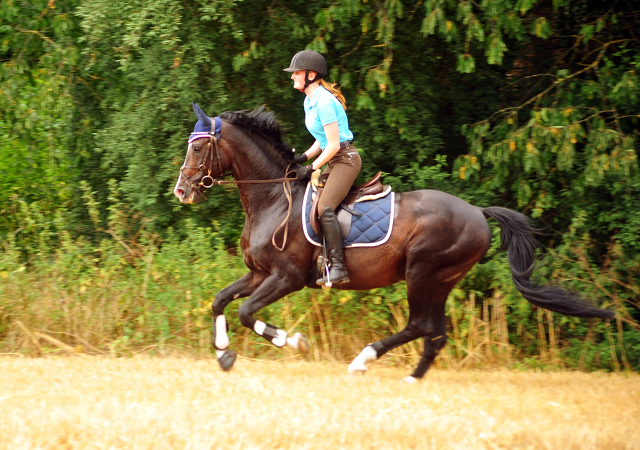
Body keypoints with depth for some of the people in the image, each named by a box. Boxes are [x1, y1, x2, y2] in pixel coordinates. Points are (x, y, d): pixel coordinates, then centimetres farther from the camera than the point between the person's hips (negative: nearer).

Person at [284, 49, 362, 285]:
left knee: (325, 207, -25)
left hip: (346, 159, -11)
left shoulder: (324, 102, -18)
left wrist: (311, 168, -14)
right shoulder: (309, 101, 13)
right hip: (332, 161, 11)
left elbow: (333, 145, -20)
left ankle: (338, 266, -28)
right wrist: (304, 157, 9)